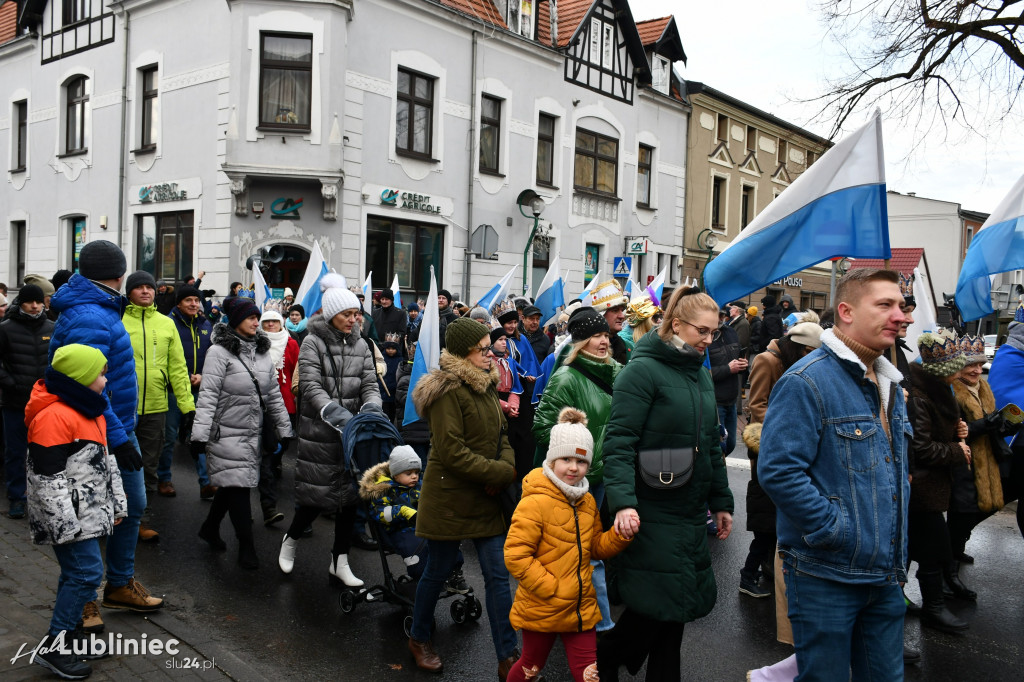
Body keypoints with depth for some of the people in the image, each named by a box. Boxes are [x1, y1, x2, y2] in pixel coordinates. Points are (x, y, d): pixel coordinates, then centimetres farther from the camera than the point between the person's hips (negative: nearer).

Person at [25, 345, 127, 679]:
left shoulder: (90, 410, 11)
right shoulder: (53, 416, -21)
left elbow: (105, 461, 19)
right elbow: (48, 478, -22)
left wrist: (117, 503, 20)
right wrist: (65, 525, -21)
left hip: (89, 511, 10)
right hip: (70, 516, -10)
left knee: (77, 573, 16)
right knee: (87, 572, -9)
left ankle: (67, 635, 28)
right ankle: (53, 647, 2)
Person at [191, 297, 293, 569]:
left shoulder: (262, 351, 11)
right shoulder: (220, 351, -9)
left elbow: (274, 393, 15)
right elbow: (208, 395, -13)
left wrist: (284, 429, 14)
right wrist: (200, 434, -18)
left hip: (254, 433, 6)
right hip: (227, 432, -6)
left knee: (231, 485, 14)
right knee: (238, 486, -5)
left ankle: (210, 528, 35)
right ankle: (246, 547, 5)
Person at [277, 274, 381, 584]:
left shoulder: (360, 345, 8)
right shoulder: (313, 343, -6)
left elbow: (370, 385, 5)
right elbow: (311, 387, -15)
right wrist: (338, 415, -28)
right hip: (319, 433, -4)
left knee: (350, 494, 6)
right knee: (316, 495, -1)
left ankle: (339, 561, 20)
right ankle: (290, 540, 30)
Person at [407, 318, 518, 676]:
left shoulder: (485, 386, 11)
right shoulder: (449, 390, -17)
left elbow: (501, 435, 15)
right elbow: (451, 451, -22)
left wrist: (507, 467, -6)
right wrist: (501, 473, -18)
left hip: (486, 498, 7)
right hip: (449, 499, -7)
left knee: (498, 576, 5)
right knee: (438, 572, 10)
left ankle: (508, 658, 14)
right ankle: (419, 638, 35)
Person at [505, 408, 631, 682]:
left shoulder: (588, 502, 3)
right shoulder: (535, 503, -20)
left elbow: (597, 547, 10)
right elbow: (515, 556, -23)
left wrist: (621, 534, -9)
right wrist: (551, 588, -20)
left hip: (582, 608, 5)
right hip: (541, 610, -5)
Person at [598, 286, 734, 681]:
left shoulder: (702, 375, 12)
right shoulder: (643, 370, -12)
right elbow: (619, 442, -19)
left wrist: (722, 501, 18)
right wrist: (622, 501, -28)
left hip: (691, 513, 7)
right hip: (651, 512, -7)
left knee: (675, 608, 12)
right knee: (656, 606, -3)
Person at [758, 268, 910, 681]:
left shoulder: (890, 384, 12)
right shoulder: (806, 382, -17)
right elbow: (778, 471, -25)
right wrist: (836, 530, -21)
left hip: (886, 576, 8)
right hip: (826, 575, -8)